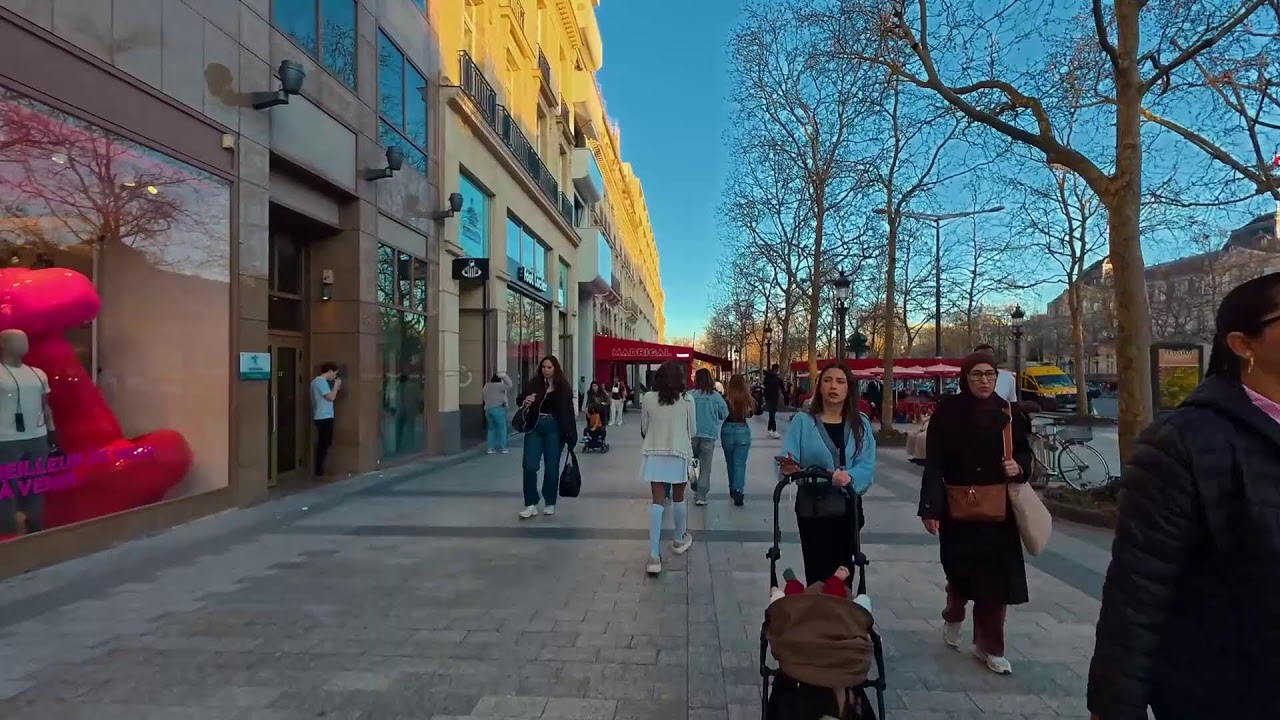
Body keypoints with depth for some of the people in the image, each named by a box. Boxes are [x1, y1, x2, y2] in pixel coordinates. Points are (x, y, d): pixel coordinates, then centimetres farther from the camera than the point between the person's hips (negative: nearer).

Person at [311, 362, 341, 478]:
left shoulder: (317, 380, 16)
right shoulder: (321, 381, -15)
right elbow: (331, 397, -19)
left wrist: (335, 387, 12)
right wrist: (336, 386, -6)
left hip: (321, 417, 10)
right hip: (325, 417, -10)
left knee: (322, 444, 14)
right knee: (325, 444, -5)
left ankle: (319, 470, 19)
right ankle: (319, 472, -3)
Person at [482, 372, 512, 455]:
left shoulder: (486, 387, 13)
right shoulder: (499, 386, -8)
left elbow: (483, 396, 18)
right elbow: (509, 385, -14)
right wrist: (504, 376, -5)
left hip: (488, 410, 6)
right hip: (498, 409, -6)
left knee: (491, 429, 14)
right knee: (502, 428, 2)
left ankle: (490, 448, 11)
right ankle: (503, 448, 3)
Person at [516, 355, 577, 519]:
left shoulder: (563, 387, -2)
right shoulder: (534, 383, 1)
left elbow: (568, 411, -4)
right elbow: (520, 398, 2)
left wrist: (571, 435, -8)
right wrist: (525, 401, -23)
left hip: (554, 429, -1)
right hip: (534, 427, 1)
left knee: (552, 466, 7)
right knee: (529, 465, -4)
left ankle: (550, 503, 22)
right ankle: (531, 504, 7)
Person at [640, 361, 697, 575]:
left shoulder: (647, 398, -5)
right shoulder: (687, 400, -7)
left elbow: (644, 429, 4)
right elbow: (692, 431, 2)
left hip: (655, 455, 0)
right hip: (679, 454, 0)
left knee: (657, 502, 0)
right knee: (678, 498, 18)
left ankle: (654, 555, -7)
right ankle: (680, 540, 38)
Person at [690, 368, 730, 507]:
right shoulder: (716, 396, -6)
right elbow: (725, 415, 1)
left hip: (693, 434, 0)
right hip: (709, 434, 0)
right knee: (705, 467, 6)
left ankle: (695, 490, 21)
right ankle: (701, 496, 5)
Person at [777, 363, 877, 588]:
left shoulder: (861, 423, 1)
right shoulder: (803, 421, -6)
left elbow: (868, 465, -10)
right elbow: (787, 459, -16)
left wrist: (850, 476, -30)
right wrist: (788, 468, -39)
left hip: (848, 506, 3)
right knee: (819, 574, -2)